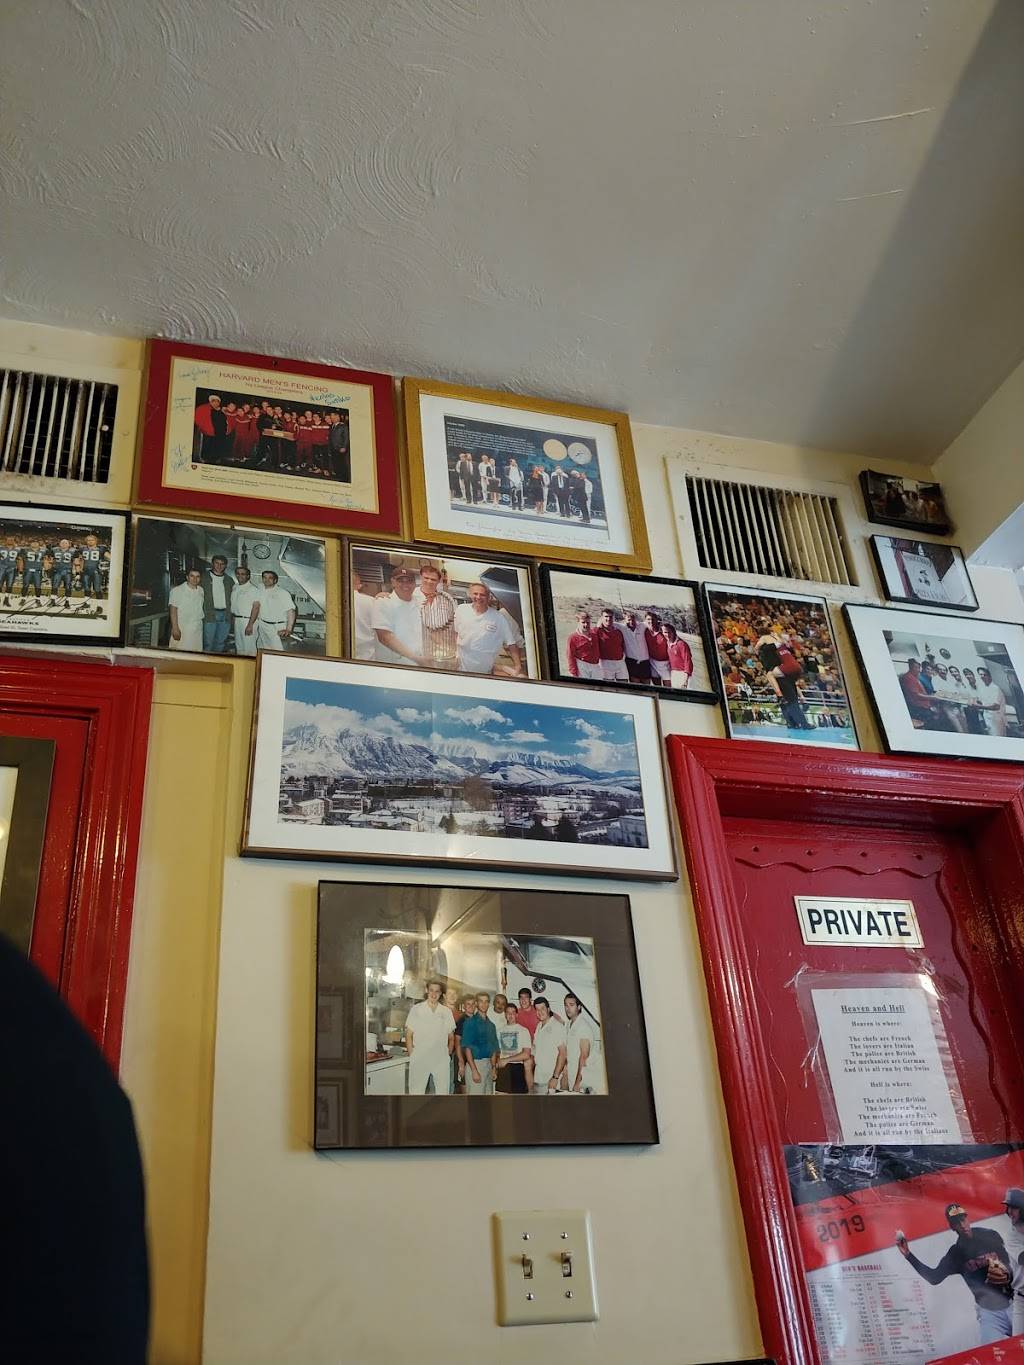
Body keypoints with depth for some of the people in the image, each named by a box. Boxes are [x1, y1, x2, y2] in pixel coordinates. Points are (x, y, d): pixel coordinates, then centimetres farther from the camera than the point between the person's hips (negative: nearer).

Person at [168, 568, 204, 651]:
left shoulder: (201, 591, 11)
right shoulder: (177, 591, -5)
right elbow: (173, 610, -10)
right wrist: (175, 628, -16)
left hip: (197, 631, 5)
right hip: (181, 630, -5)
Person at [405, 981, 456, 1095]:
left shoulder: (447, 1012, 9)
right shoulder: (416, 1009, 2)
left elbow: (451, 1037, 15)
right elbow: (409, 1035, 2)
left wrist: (448, 1054, 5)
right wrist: (412, 1055, -3)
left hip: (441, 1061, 3)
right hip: (419, 1060, -2)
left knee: (443, 1092, 4)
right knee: (417, 1092, -3)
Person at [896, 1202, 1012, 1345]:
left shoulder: (991, 1236, 2)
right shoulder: (956, 1253, 4)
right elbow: (934, 1277, 0)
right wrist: (908, 1255, -9)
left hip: (1014, 1302, 0)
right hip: (989, 1311, 0)